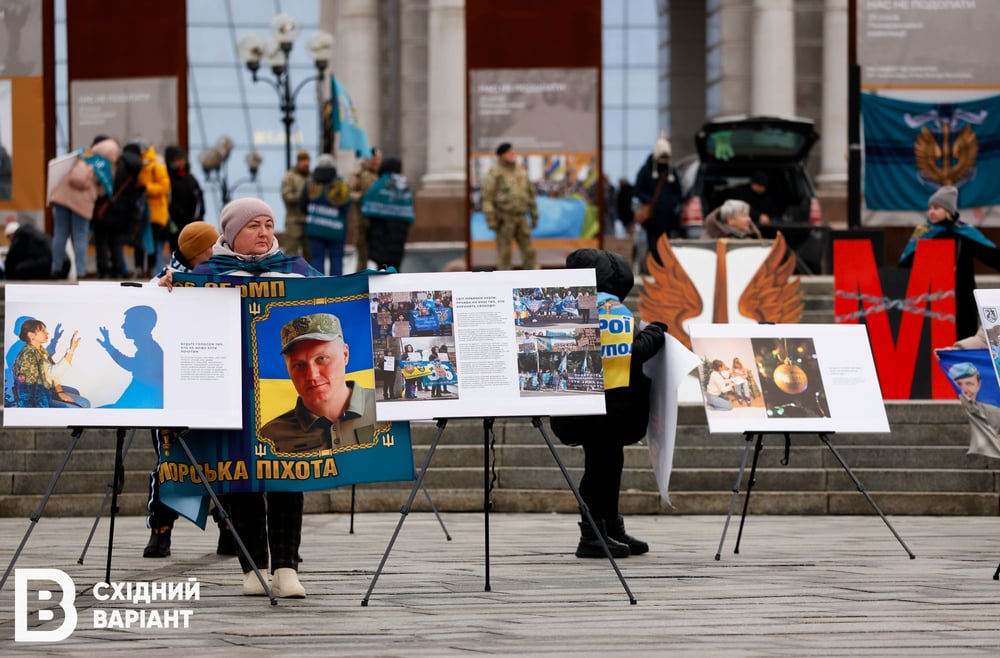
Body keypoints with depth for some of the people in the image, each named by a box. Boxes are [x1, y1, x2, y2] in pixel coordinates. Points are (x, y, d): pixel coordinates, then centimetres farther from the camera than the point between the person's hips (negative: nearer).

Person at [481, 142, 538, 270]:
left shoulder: (522, 172, 9)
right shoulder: (494, 174, -8)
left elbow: (530, 194, 15)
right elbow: (487, 198, -10)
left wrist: (535, 217, 13)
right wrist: (491, 221, -16)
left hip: (520, 219, 5)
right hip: (503, 219, -5)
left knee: (529, 250, 2)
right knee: (504, 252, 0)